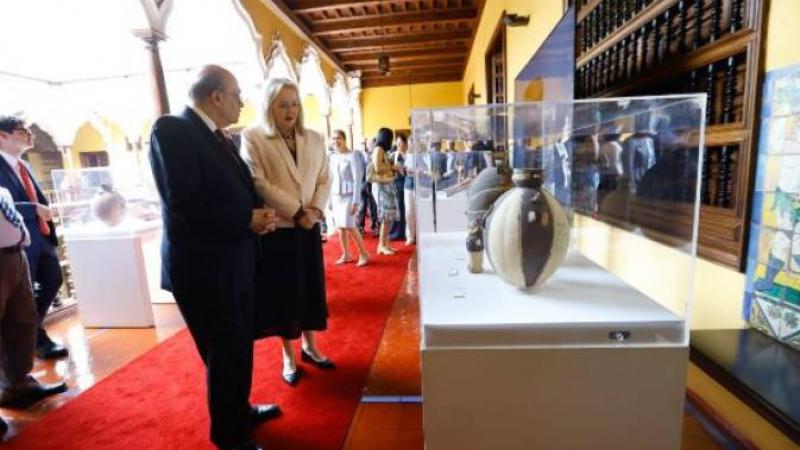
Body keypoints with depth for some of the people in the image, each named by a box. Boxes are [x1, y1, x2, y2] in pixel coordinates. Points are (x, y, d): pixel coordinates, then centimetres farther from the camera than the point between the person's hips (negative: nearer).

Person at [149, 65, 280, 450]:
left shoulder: (218, 136, 12)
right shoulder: (171, 129, -15)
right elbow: (183, 204, -25)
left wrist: (261, 214, -5)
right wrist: (249, 220, -18)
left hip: (233, 262, 9)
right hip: (203, 267, -8)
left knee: (239, 347, 21)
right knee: (224, 353, 7)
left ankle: (240, 411, 43)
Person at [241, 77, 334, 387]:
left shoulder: (314, 139, 9)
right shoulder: (252, 137, -4)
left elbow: (324, 180, 7)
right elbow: (259, 184, -13)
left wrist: (315, 209, -11)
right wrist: (296, 212, -17)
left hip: (309, 227, 4)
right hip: (275, 230, -4)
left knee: (311, 288, 12)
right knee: (283, 292, 7)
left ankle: (310, 347, 33)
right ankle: (288, 357, 25)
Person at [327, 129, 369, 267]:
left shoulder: (351, 156, -10)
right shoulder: (331, 158, 8)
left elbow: (357, 180, -12)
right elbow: (331, 180, 12)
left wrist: (356, 201, -16)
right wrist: (329, 200, 10)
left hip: (349, 196, -6)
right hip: (336, 196, 6)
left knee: (350, 226, -9)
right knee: (340, 227, 6)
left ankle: (364, 254, 5)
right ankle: (345, 254, 18)